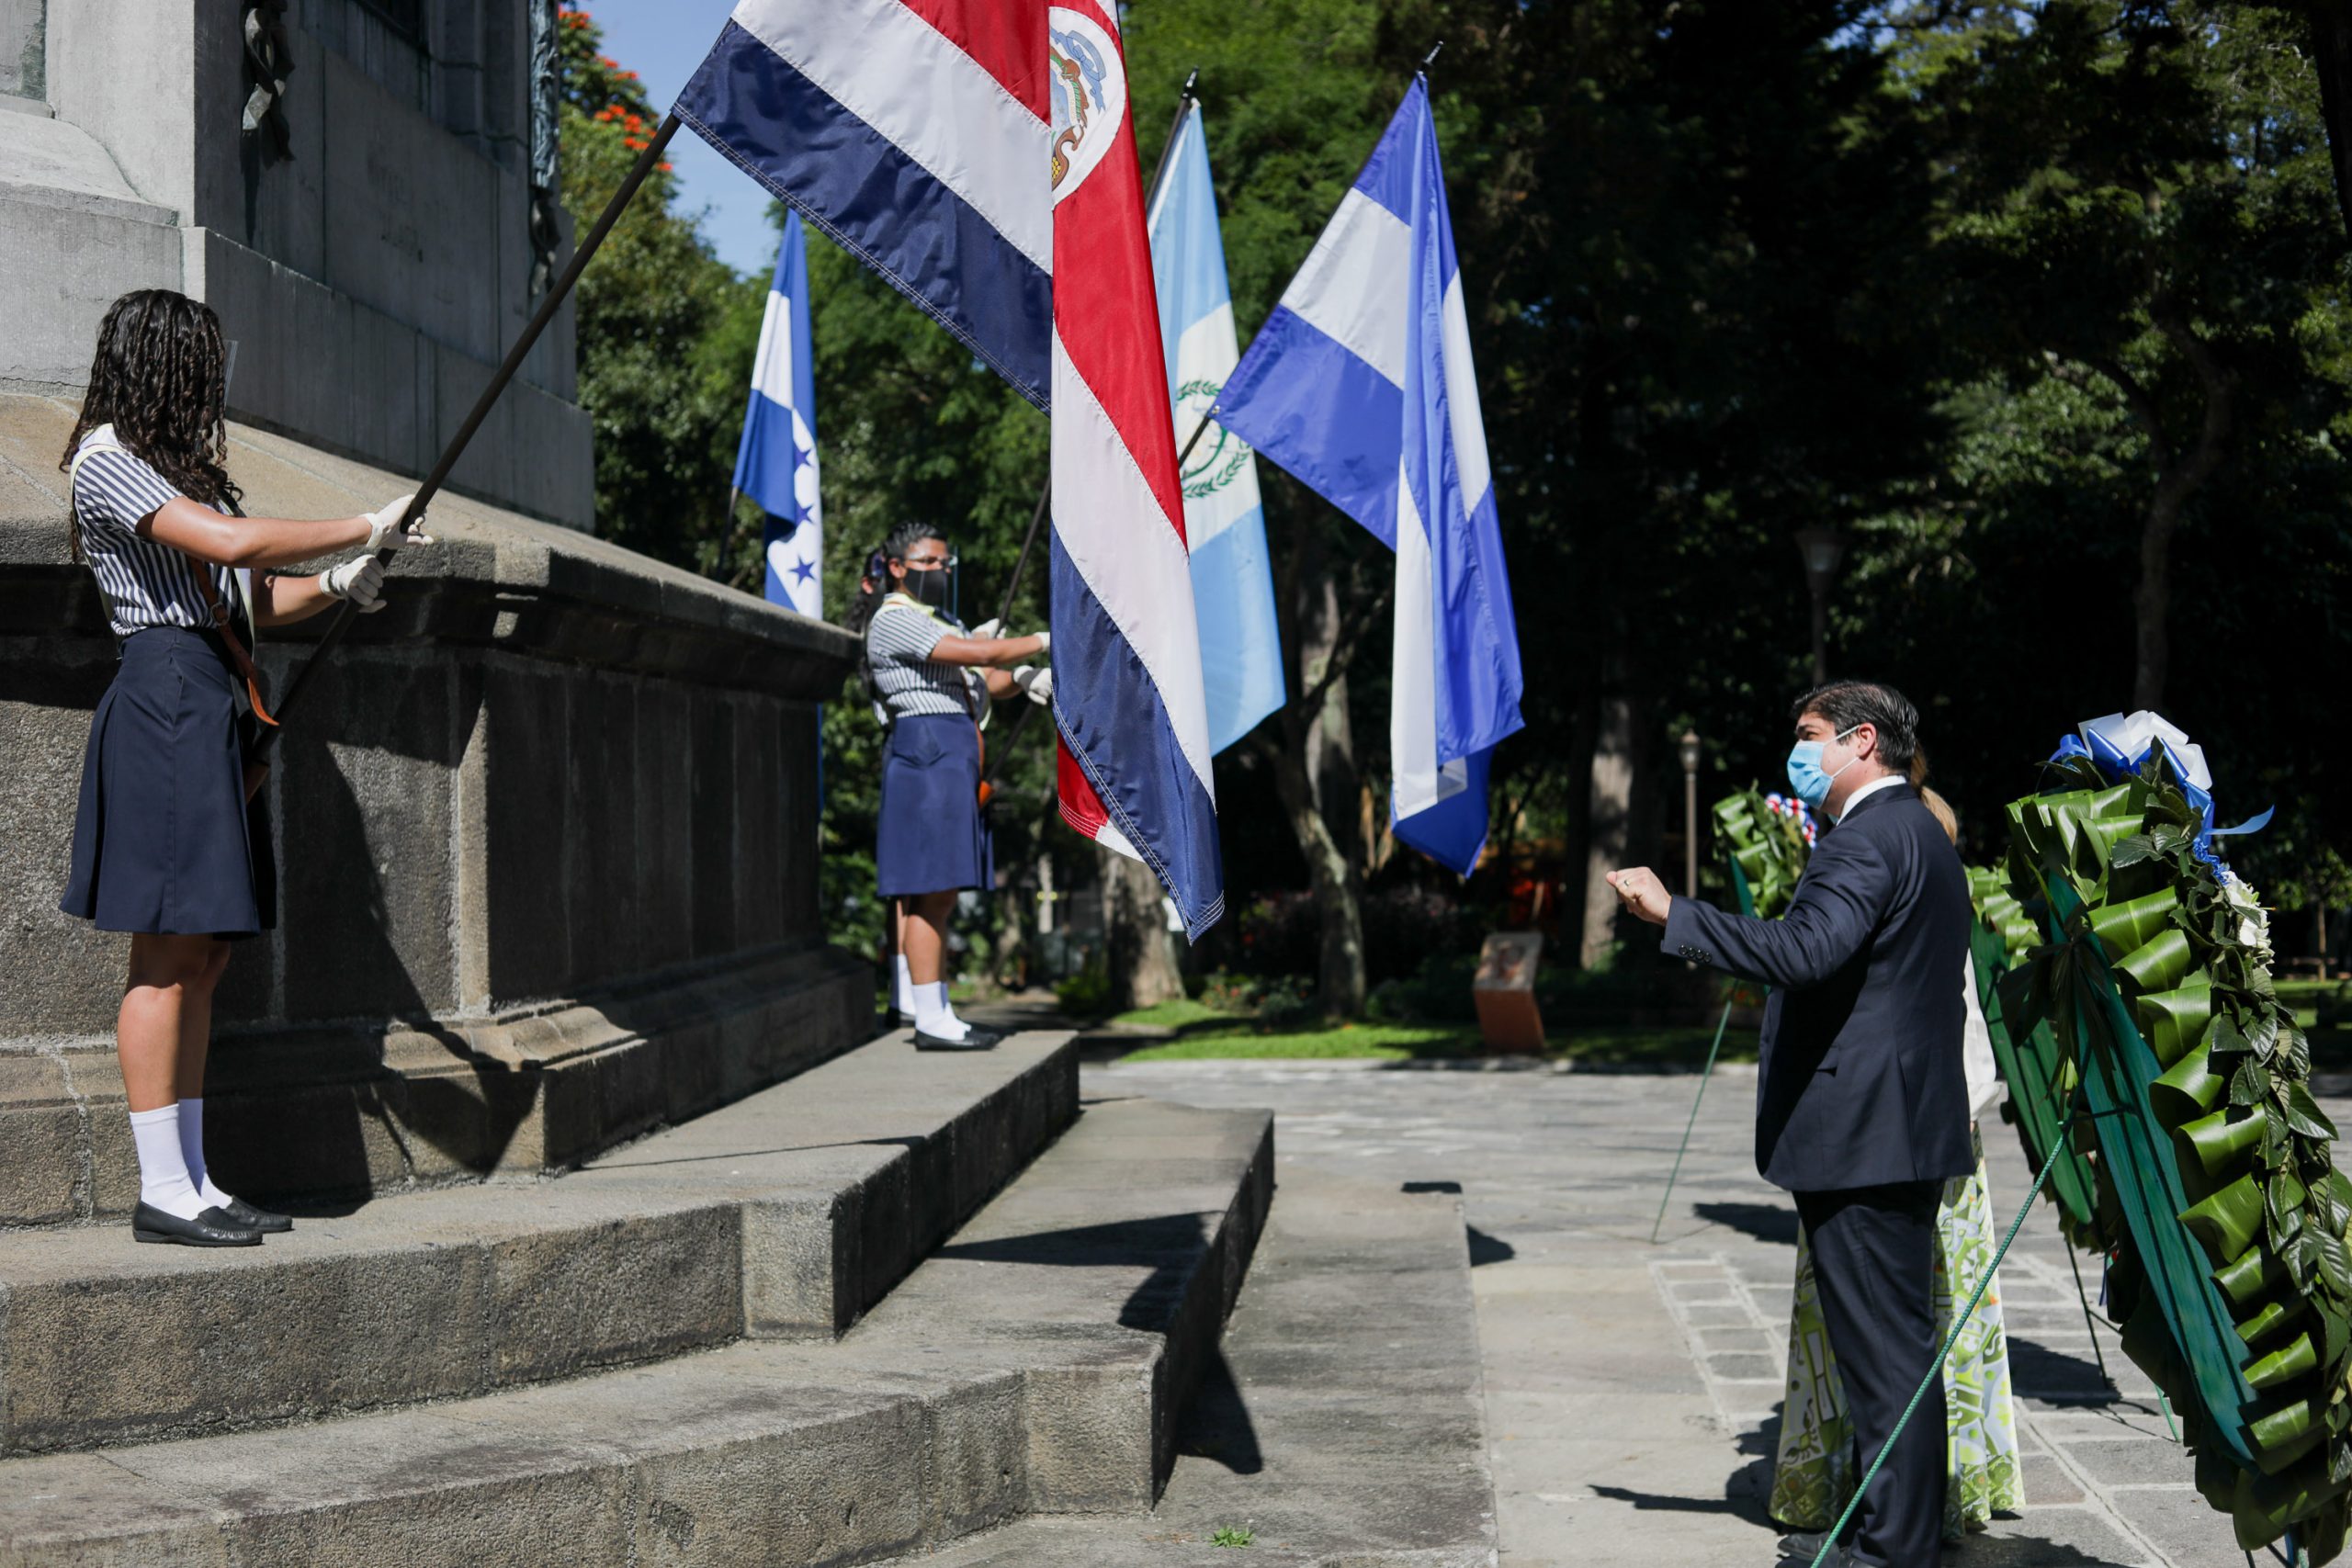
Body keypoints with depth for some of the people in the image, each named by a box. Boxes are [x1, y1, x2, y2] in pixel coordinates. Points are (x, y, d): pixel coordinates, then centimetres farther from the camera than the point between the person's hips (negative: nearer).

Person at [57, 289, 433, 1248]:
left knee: (204, 954, 7)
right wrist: (368, 529, -12)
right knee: (168, 956, -9)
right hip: (165, 701, -9)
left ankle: (191, 1181, 10)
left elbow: (248, 599, 23)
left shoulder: (175, 466, 23)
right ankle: (162, 1192, -5)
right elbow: (233, 542, -19)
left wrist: (336, 584, 5)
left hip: (213, 714, 9)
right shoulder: (105, 462, -6)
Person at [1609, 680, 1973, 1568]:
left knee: (1881, 1345, -6)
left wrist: (1671, 914, -27)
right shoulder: (1920, 833, 18)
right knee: (1895, 1341, 15)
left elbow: (1806, 951, -30)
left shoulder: (1868, 838, -16)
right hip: (1908, 1126, 11)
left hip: (1859, 1133, -11)